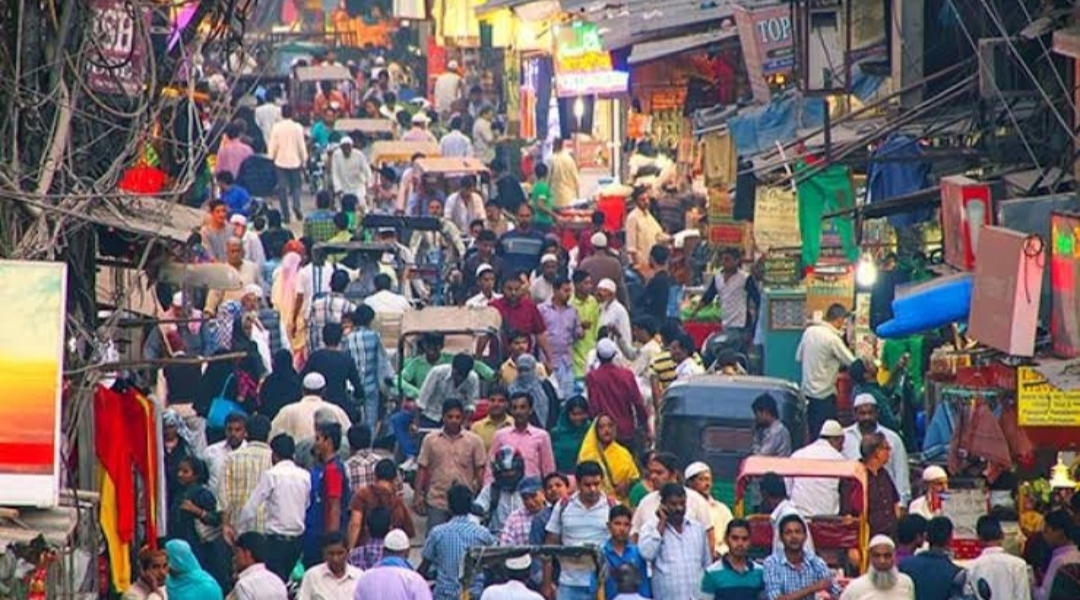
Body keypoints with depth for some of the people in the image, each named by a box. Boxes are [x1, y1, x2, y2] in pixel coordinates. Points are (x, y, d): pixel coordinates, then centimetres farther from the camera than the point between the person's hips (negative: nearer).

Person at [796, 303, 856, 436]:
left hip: (807, 390, 7)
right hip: (825, 394, -7)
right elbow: (852, 363, -13)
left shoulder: (809, 332, 3)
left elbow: (799, 357, 14)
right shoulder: (833, 339, -17)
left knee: (812, 433, 14)